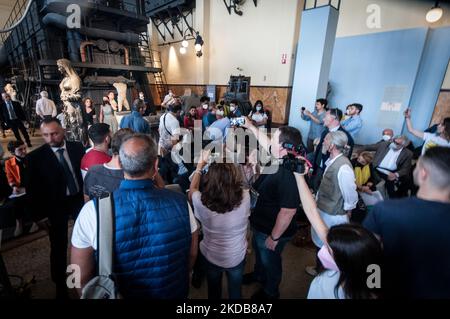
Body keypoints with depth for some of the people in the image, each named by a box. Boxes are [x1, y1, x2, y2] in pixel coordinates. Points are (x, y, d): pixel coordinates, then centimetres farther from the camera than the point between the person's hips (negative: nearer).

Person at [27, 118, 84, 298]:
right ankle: (60, 285, 34)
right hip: (55, 205, -2)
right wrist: (40, 214, -9)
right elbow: (33, 189, -6)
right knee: (59, 246, 12)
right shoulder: (35, 157, -9)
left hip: (80, 199, 2)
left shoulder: (77, 147, -4)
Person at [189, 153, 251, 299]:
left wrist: (200, 164, 0)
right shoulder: (245, 198, -29)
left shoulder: (202, 202, -32)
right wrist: (229, 164, 1)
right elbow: (237, 184, -4)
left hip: (211, 257, 0)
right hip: (237, 257, 1)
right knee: (235, 290, 30)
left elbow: (192, 189, -8)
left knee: (213, 290, 30)